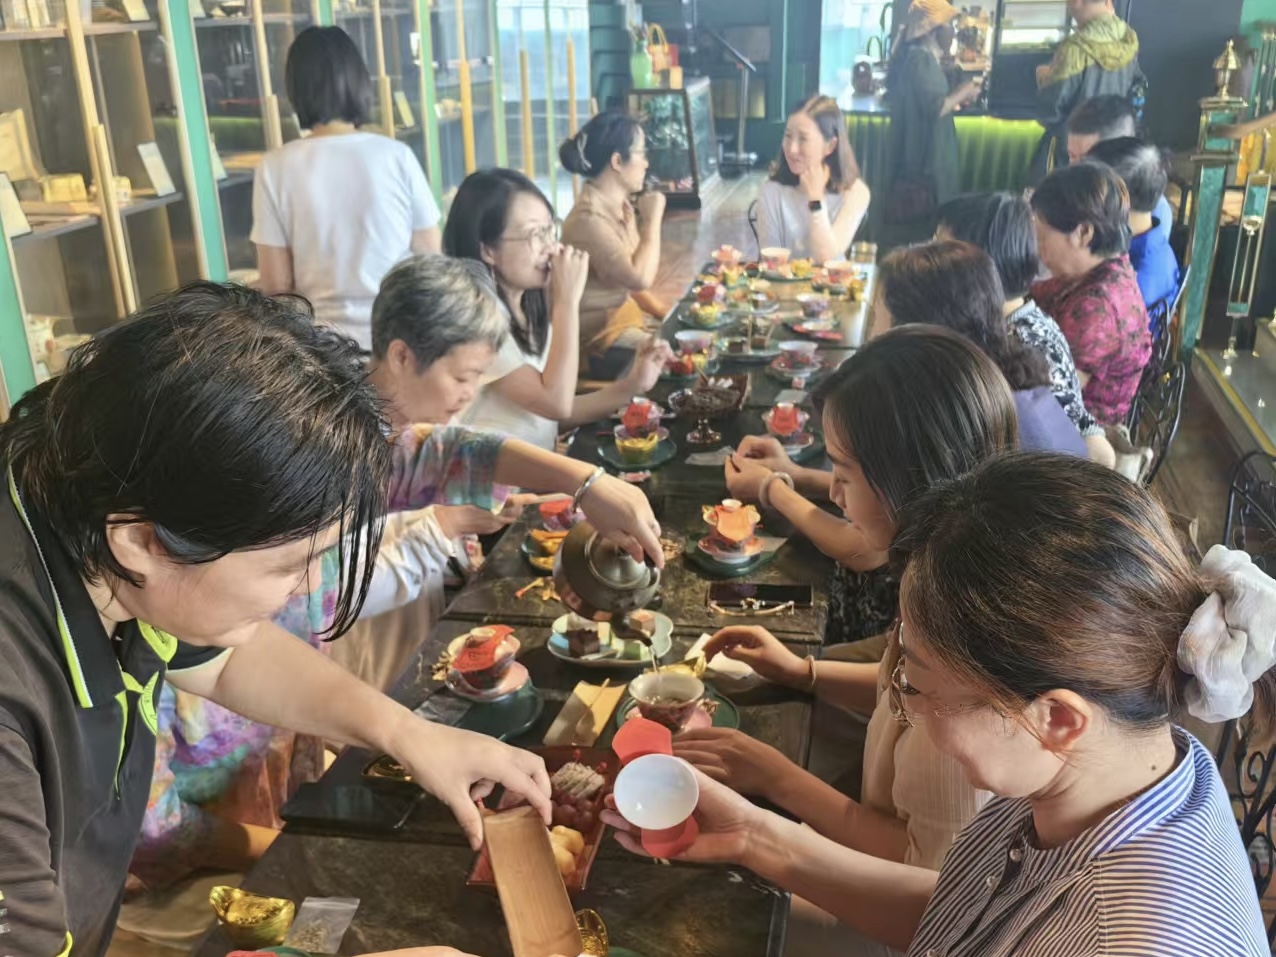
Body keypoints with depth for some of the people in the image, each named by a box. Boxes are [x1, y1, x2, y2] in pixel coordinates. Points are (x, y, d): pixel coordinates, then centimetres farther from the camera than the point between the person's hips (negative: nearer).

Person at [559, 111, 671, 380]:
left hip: (627, 321, 9)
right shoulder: (589, 218, -22)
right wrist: (653, 219, -18)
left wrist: (669, 314, 3)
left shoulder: (621, 206, 7)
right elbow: (640, 278, -29)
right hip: (600, 339, -9)